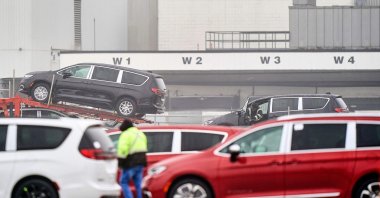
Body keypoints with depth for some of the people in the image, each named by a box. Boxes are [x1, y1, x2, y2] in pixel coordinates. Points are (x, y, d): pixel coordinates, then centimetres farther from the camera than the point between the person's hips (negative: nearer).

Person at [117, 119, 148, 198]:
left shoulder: (126, 134, -11)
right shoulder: (141, 134, 17)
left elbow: (122, 149, -22)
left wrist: (120, 161, -16)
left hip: (130, 164, -8)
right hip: (140, 162, 8)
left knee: (124, 182, 1)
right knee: (138, 184, 11)